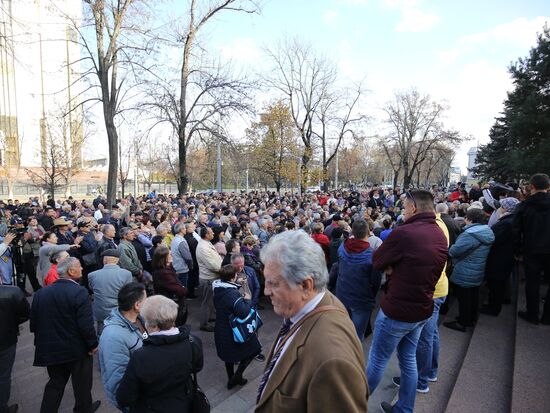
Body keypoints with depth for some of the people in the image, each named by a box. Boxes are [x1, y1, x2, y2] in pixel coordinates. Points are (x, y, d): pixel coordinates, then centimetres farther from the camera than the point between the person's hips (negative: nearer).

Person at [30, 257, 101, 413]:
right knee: (82, 383, 18)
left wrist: (44, 341, 17)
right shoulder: (79, 292, -24)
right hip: (77, 349, -5)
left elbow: (34, 322, 2)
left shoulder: (40, 293, -5)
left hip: (51, 349, 5)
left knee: (55, 383, 24)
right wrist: (93, 344, -10)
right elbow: (86, 324, -24)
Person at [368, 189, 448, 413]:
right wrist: (395, 268, -2)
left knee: (377, 359, 11)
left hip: (397, 310, -7)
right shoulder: (440, 235, 2)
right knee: (409, 359, 21)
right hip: (422, 309, 7)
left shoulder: (403, 233, -26)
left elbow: (377, 261, -14)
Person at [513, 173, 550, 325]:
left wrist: (518, 250, 4)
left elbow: (517, 231, -5)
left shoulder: (524, 206, -8)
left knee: (532, 283, 10)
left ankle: (532, 315, 20)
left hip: (532, 251, -1)